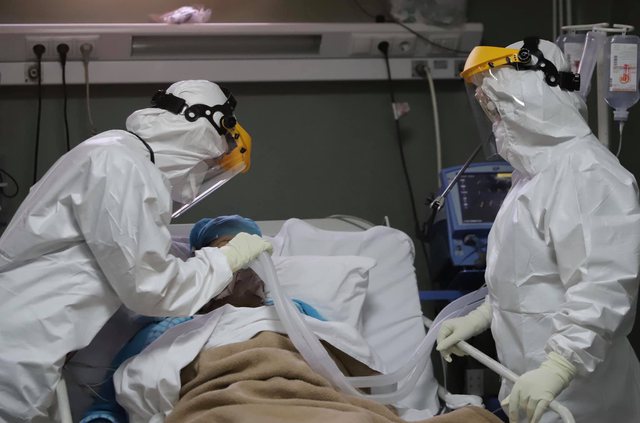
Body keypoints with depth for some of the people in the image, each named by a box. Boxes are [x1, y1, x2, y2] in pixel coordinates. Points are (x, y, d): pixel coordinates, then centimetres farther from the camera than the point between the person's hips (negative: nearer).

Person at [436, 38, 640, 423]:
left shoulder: (584, 172, -20)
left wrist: (556, 369, -36)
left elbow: (603, 286, -30)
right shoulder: (539, 168, 15)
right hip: (536, 383, 10)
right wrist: (479, 317, 19)